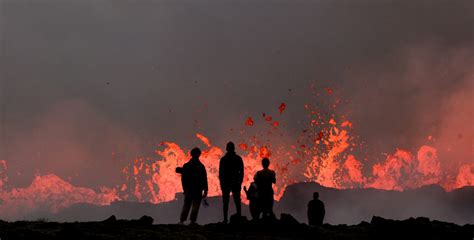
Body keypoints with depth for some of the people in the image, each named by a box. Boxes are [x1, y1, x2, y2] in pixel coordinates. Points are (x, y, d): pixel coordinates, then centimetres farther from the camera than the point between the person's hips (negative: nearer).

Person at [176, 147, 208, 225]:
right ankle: (193, 221, -7)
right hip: (198, 189, -2)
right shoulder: (201, 166, -4)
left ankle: (182, 220, 1)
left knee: (186, 205, 9)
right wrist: (205, 190, 1)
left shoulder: (186, 165, 3)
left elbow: (183, 179, 5)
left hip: (188, 189, 2)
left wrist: (184, 189, 13)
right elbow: (204, 179, -4)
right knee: (196, 205, 1)